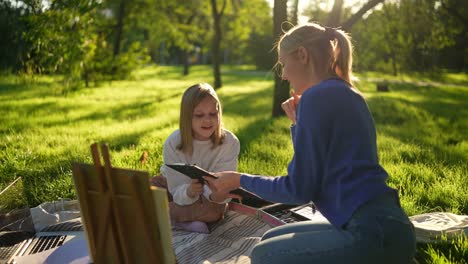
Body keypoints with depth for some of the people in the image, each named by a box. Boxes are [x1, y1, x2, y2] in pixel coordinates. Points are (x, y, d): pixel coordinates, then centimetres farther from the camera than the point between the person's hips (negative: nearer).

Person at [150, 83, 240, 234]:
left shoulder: (229, 142, -22)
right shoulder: (173, 144, -22)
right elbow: (178, 194, -23)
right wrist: (189, 192, -48)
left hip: (209, 197, 0)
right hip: (180, 189, 0)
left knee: (213, 211, -35)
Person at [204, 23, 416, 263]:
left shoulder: (317, 96, -13)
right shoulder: (347, 94, 15)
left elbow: (299, 189, -12)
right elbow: (315, 173, 20)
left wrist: (240, 180, 0)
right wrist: (300, 123, 15)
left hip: (376, 235, -10)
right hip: (381, 225, 10)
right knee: (271, 240, 16)